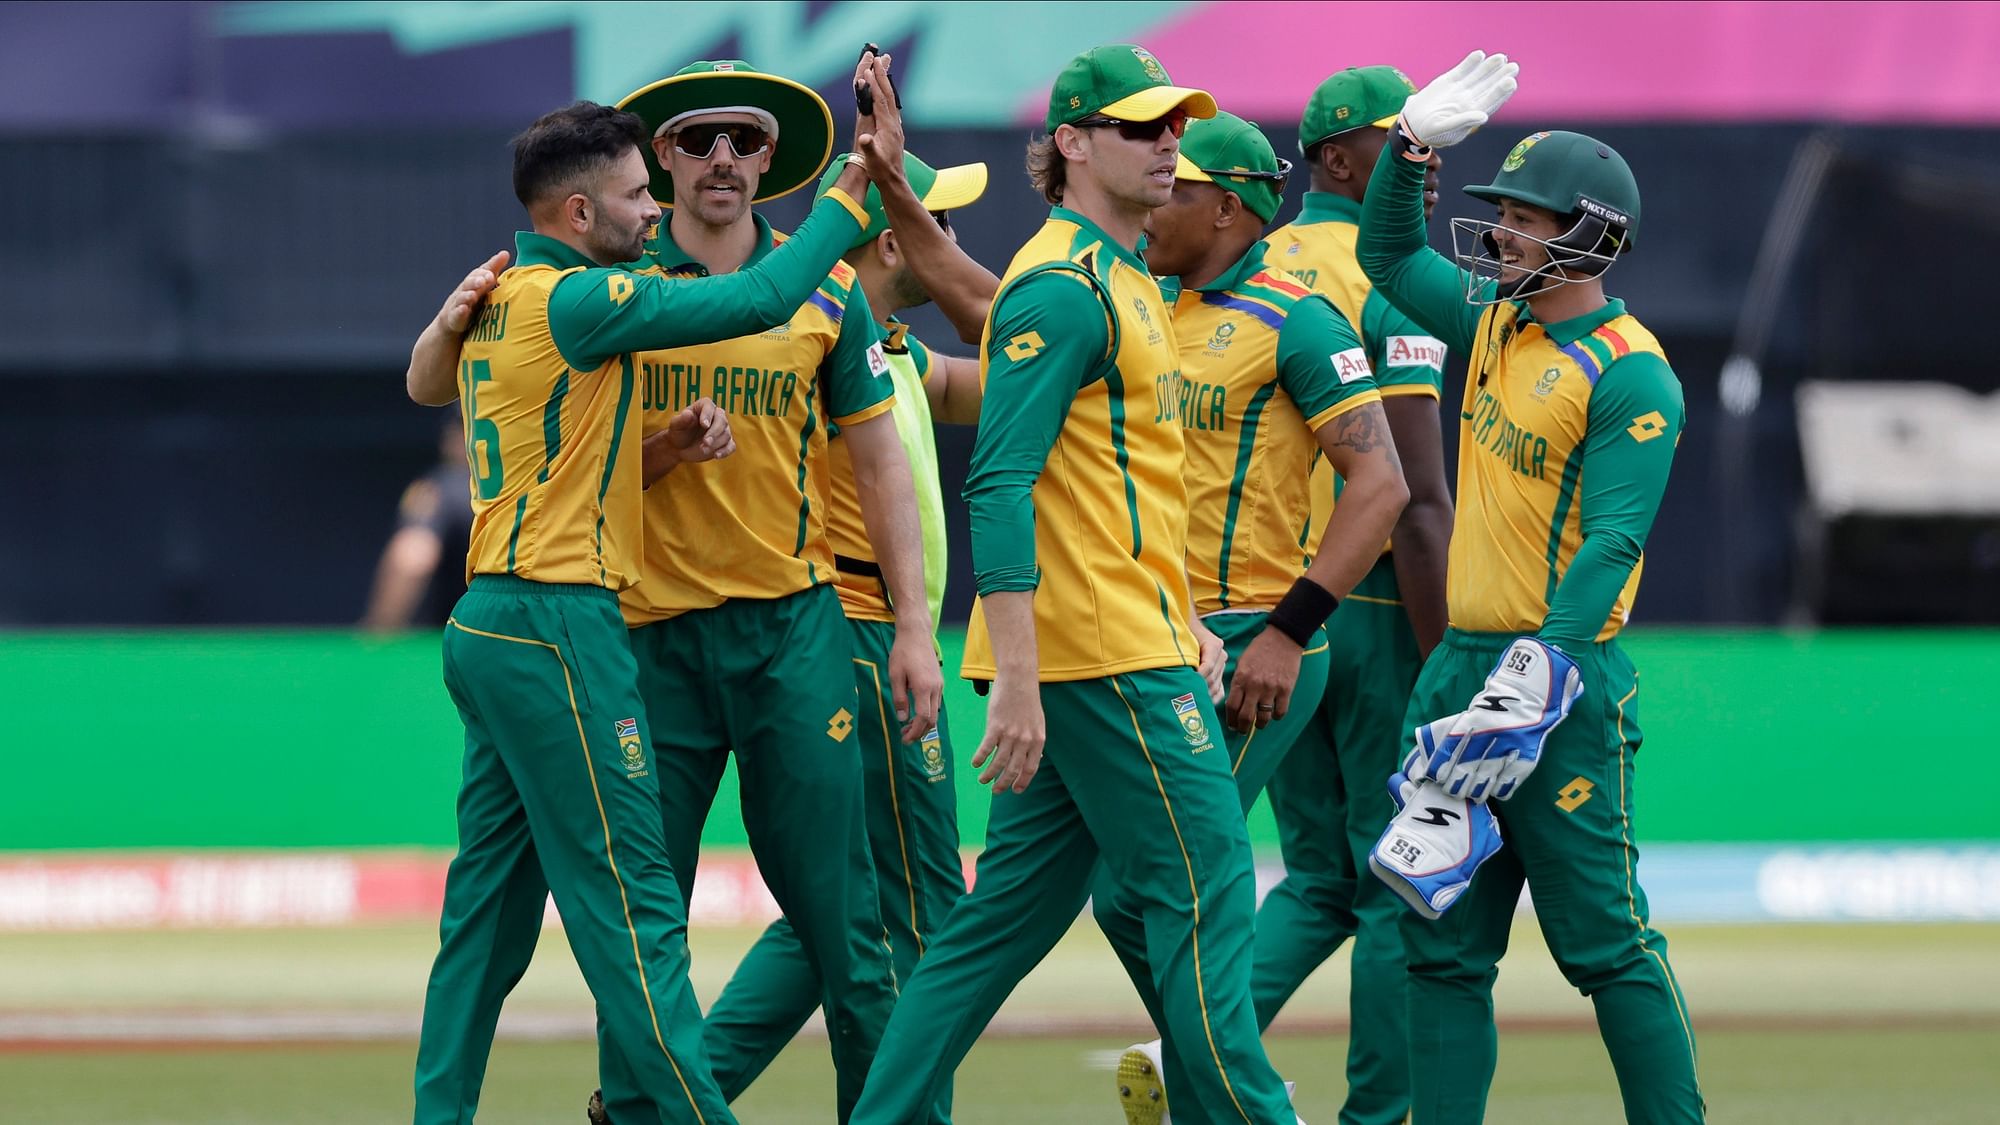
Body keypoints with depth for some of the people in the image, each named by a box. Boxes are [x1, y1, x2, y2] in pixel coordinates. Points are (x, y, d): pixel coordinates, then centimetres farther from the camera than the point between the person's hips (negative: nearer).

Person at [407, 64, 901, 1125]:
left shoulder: (500, 303, 15)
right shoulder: (571, 301, -14)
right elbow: (760, 297, -17)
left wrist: (662, 451, 4)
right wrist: (864, 178, -11)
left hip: (490, 627, 10)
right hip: (557, 630, -10)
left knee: (490, 904, 10)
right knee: (628, 898, -8)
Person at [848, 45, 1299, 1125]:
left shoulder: (1125, 281, 19)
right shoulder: (1063, 286, -13)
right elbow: (1000, 485, -20)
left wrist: (1185, 620, 20)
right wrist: (1015, 679, -25)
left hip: (1134, 638, 10)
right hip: (1109, 661, -10)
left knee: (1018, 904, 9)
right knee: (1204, 884, -6)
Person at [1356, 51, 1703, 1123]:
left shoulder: (1631, 375, -12)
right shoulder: (1496, 321, 13)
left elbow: (1612, 542, -21)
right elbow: (1388, 256, 29)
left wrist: (1541, 673, -32)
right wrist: (1413, 143, 13)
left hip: (1565, 681, -8)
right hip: (1461, 667, 8)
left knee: (1606, 944, -7)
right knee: (1443, 945, 7)